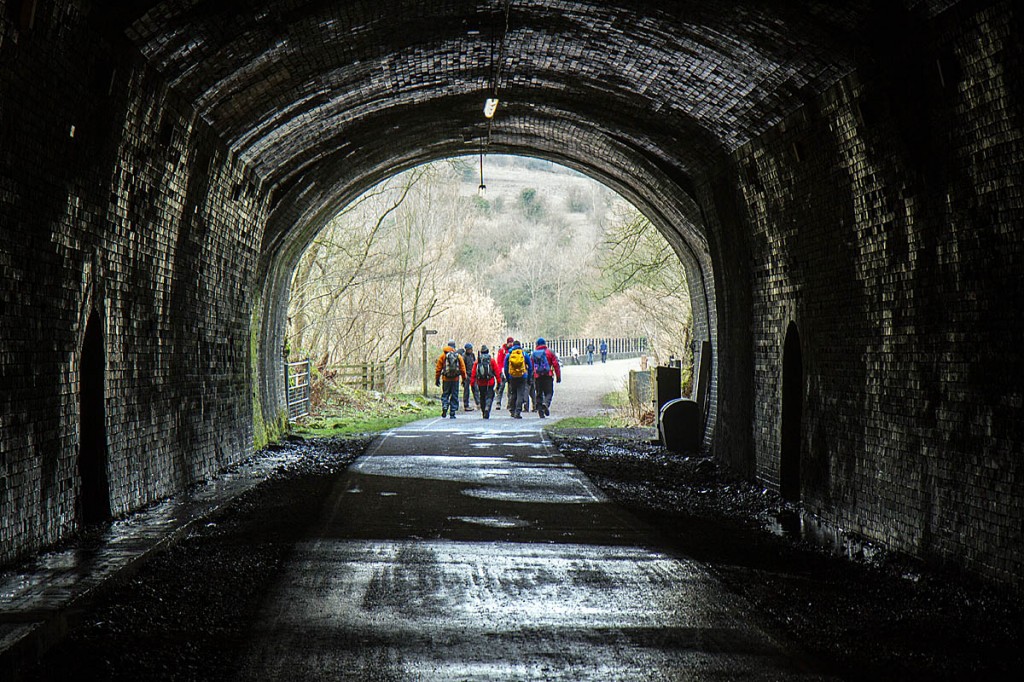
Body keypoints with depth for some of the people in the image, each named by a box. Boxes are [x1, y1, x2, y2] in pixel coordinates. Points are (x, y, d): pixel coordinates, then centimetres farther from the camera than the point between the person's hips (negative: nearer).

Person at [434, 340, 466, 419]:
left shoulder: (443, 355, 0)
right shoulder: (458, 356, 1)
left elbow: (438, 368, 2)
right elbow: (463, 369, 2)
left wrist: (437, 379, 9)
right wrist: (464, 379, 10)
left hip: (446, 379, 0)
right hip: (455, 379, 0)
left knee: (445, 395, 11)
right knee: (454, 396, 8)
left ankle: (444, 408, -14)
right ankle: (452, 413, 7)